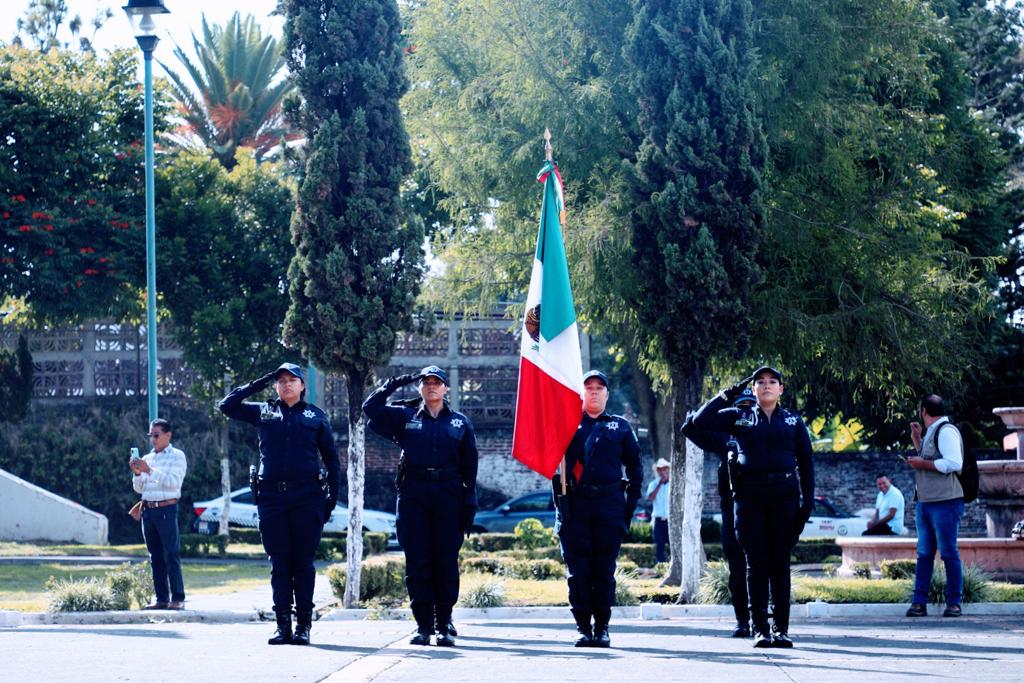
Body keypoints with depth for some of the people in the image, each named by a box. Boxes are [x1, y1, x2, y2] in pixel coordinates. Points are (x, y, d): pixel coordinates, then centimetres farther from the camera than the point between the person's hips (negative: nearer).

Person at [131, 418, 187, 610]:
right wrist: (137, 473, -4)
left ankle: (178, 598, -9)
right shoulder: (147, 458, 17)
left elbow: (173, 482, -13)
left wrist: (150, 471, -18)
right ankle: (161, 598, 8)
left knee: (171, 556, -9)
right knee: (155, 558, 6)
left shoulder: (177, 457, 1)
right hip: (148, 510, 6)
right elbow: (139, 488, 15)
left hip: (167, 509, -6)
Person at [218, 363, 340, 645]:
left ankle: (303, 625, 2)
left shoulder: (316, 416, 10)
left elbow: (331, 458, 11)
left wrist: (332, 496, 4)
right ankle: (283, 624, 2)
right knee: (279, 563, 1)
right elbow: (226, 405, 10)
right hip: (271, 496, 1)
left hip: (307, 497, -1)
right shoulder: (263, 412, 13)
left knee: (303, 561, 0)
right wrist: (257, 385, 5)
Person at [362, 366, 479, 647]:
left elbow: (469, 466, 9)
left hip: (448, 497, 0)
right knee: (417, 562, -2)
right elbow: (370, 407, 5)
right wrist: (394, 384, 1)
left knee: (446, 561, -1)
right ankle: (423, 625, 2)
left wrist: (469, 503, 1)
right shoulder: (405, 417, 12)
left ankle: (444, 625, 5)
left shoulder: (460, 423, 12)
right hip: (413, 496, 0)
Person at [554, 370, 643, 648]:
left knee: (604, 570, 0)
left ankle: (602, 628, 6)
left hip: (609, 506, 0)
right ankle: (583, 627, 3)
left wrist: (631, 502, 7)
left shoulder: (621, 426, 13)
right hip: (574, 505, 0)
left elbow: (634, 467, 15)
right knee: (578, 570, -2)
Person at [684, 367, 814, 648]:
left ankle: (782, 629, 4)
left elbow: (805, 463, 10)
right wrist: (727, 395, 3)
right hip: (750, 496, 0)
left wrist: (807, 502, 1)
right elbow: (699, 422, 6)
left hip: (784, 497, 0)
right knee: (756, 564, -1)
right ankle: (760, 629, 1)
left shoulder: (793, 421, 12)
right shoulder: (738, 417, 11)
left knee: (780, 563, 2)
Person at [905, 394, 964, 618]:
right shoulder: (932, 432, 19)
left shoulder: (946, 431, -10)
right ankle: (919, 603, 7)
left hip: (945, 502, -9)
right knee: (924, 554, 7)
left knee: (949, 553, -3)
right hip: (924, 503, 9)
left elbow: (954, 463, -22)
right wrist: (917, 440, 24)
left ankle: (954, 603, 2)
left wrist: (923, 464, -14)